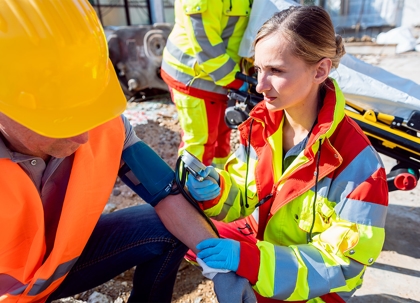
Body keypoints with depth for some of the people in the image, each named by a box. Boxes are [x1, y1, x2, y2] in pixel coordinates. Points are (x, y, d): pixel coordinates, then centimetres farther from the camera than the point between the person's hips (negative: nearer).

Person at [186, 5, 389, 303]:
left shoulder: (356, 161, -29)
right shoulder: (261, 123, -13)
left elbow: (342, 263, -23)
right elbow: (244, 199, -4)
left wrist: (250, 259, -36)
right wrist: (217, 192, -29)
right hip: (260, 237, 5)